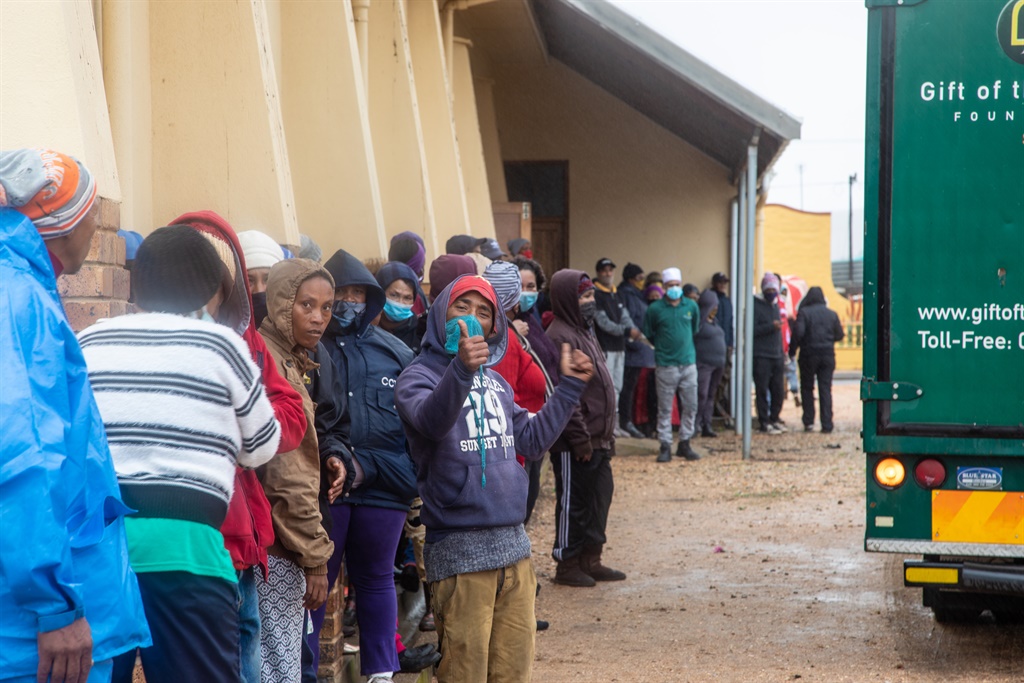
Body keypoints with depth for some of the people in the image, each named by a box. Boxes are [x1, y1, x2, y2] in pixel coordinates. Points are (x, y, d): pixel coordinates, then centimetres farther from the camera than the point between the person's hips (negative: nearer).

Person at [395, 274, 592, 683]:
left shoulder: (495, 381, 15)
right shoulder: (419, 376, -6)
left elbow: (531, 440, 20)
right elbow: (432, 422, -28)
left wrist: (570, 388, 16)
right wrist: (461, 370, -45)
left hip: (513, 543, 7)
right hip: (460, 551, -7)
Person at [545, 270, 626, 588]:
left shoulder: (584, 332, 17)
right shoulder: (561, 337, -16)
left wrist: (607, 434, 19)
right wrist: (580, 437, -21)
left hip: (596, 440, 10)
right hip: (575, 444, -10)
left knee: (599, 497, 15)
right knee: (573, 502, 0)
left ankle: (590, 560, 24)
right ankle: (567, 565, 10)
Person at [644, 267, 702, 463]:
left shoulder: (691, 306, 5)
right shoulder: (655, 308, -4)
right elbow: (648, 333, 8)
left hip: (688, 363, 3)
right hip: (665, 365, -3)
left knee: (690, 406, 5)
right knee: (665, 409, 0)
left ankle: (684, 444, 16)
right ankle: (665, 446, 7)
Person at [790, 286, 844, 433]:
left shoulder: (804, 312, -6)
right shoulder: (832, 314, 6)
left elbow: (798, 332, -17)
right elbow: (839, 335, 8)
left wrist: (792, 349, -5)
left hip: (809, 355, -3)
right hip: (827, 355, 3)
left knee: (807, 388, 10)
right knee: (826, 389, 3)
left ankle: (808, 421, 6)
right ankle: (827, 424, -3)